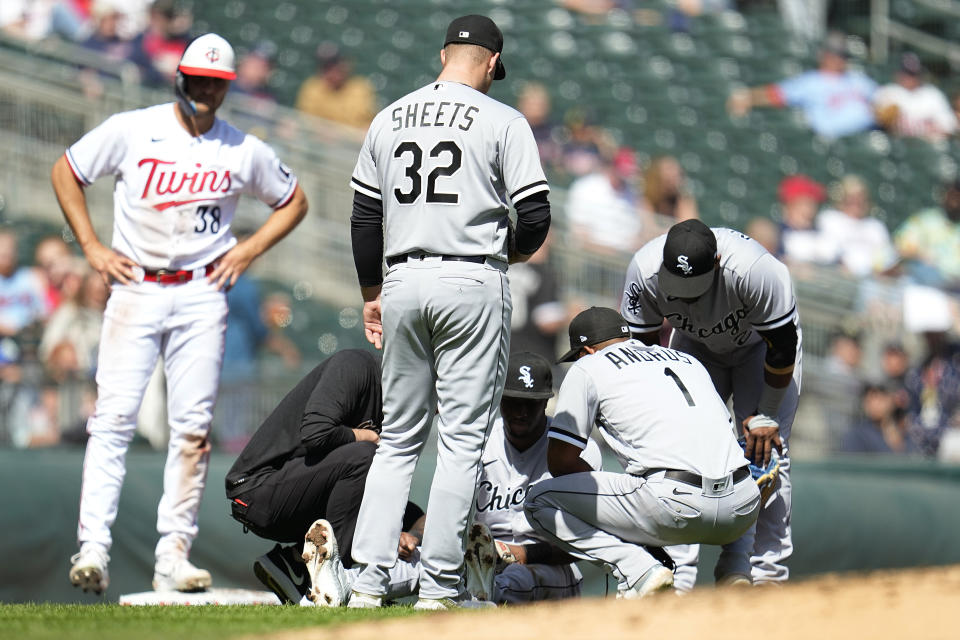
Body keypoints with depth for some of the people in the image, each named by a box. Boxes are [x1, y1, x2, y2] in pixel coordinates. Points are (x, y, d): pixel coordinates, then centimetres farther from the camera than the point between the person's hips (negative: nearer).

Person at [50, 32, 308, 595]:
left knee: (193, 423, -2)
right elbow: (67, 172, 10)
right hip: (135, 290, -2)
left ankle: (174, 555, 2)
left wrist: (249, 250, 5)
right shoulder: (131, 130, -1)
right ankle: (93, 549, -17)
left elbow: (294, 200, 19)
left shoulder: (245, 151, 4)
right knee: (114, 416, -12)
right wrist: (92, 247, 2)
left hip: (202, 295, 2)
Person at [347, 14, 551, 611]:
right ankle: (440, 587, -4)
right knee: (463, 437, -1)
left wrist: (371, 292, 20)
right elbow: (536, 215, -8)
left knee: (399, 436, 11)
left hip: (402, 282, 4)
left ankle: (369, 579, 2)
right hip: (472, 282, -4)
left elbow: (365, 216, 12)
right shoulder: (503, 122, -4)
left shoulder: (391, 118, 11)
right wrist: (513, 252, 12)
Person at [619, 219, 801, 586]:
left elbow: (783, 347, -26)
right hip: (696, 346, 3)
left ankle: (766, 572, -12)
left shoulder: (755, 270, -41)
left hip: (760, 345, -3)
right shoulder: (644, 271, -31)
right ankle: (677, 575, -11)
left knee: (766, 449, -15)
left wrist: (766, 416, -19)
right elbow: (643, 345, -15)